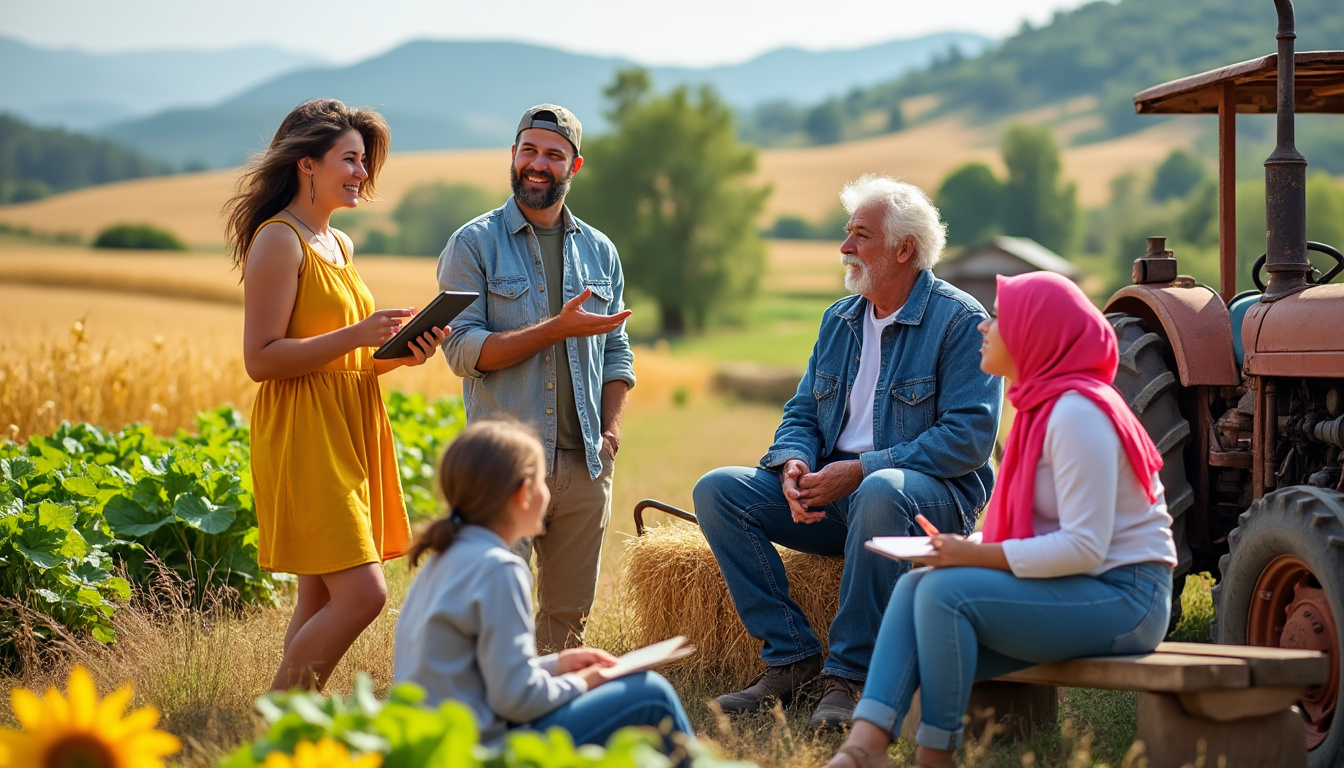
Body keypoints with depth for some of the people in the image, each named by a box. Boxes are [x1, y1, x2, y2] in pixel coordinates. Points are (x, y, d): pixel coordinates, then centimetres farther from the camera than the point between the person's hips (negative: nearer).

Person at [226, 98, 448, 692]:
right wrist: (356, 334, -21)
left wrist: (401, 353, 5)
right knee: (361, 595, -14)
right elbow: (261, 359, -17)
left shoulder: (338, 244, 17)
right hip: (302, 437, -9)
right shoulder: (279, 241, -11)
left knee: (321, 601, 8)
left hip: (349, 432, 9)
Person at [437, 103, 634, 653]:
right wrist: (560, 327, -16)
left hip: (584, 463, 5)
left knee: (569, 615, 8)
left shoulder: (599, 251, 15)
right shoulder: (473, 245, 0)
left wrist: (610, 430, 2)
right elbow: (463, 350, -9)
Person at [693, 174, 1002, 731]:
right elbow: (801, 413, 17)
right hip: (831, 495, 7)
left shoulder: (959, 321, -7)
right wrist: (794, 464, -10)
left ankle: (848, 675, -30)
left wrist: (861, 470, -22)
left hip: (935, 495, -7)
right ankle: (790, 658, -13)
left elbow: (970, 435, -17)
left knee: (880, 492, -42)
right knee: (717, 491, -12)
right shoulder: (840, 320, 15)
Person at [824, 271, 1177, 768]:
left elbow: (1084, 548, -24)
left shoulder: (1076, 412, -18)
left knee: (946, 591, -25)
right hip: (1070, 591, 10)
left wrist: (977, 555, -21)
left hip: (1123, 597, -10)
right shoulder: (1041, 406, 15)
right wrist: (963, 546, 1)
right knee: (914, 585, -6)